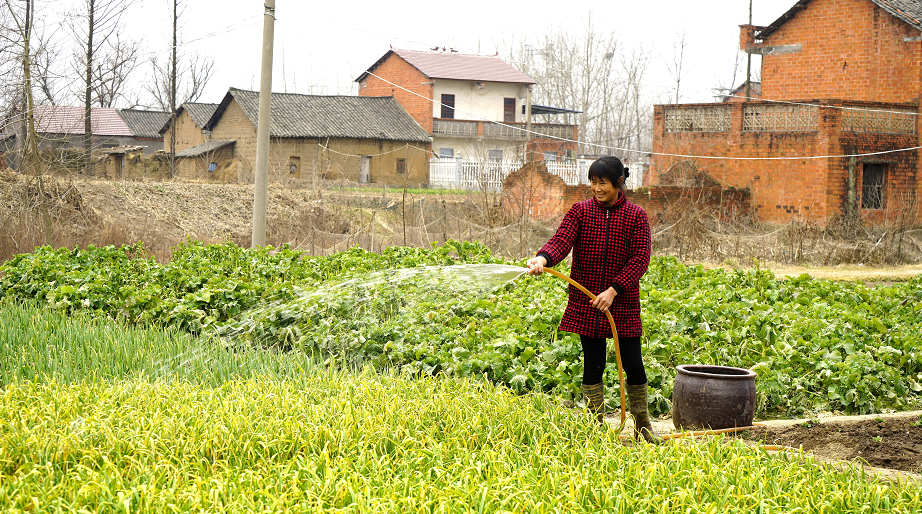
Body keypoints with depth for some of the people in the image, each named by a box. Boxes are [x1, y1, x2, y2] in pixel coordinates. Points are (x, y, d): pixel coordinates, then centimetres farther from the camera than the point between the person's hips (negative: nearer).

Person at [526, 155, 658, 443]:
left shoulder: (636, 216, -2)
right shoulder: (580, 211, 1)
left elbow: (640, 259, -9)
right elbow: (561, 241, -13)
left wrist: (613, 290, -20)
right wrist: (543, 259, -35)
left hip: (622, 303, -1)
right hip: (586, 305, 1)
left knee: (632, 363, 0)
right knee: (593, 364, 4)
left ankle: (642, 425, 20)